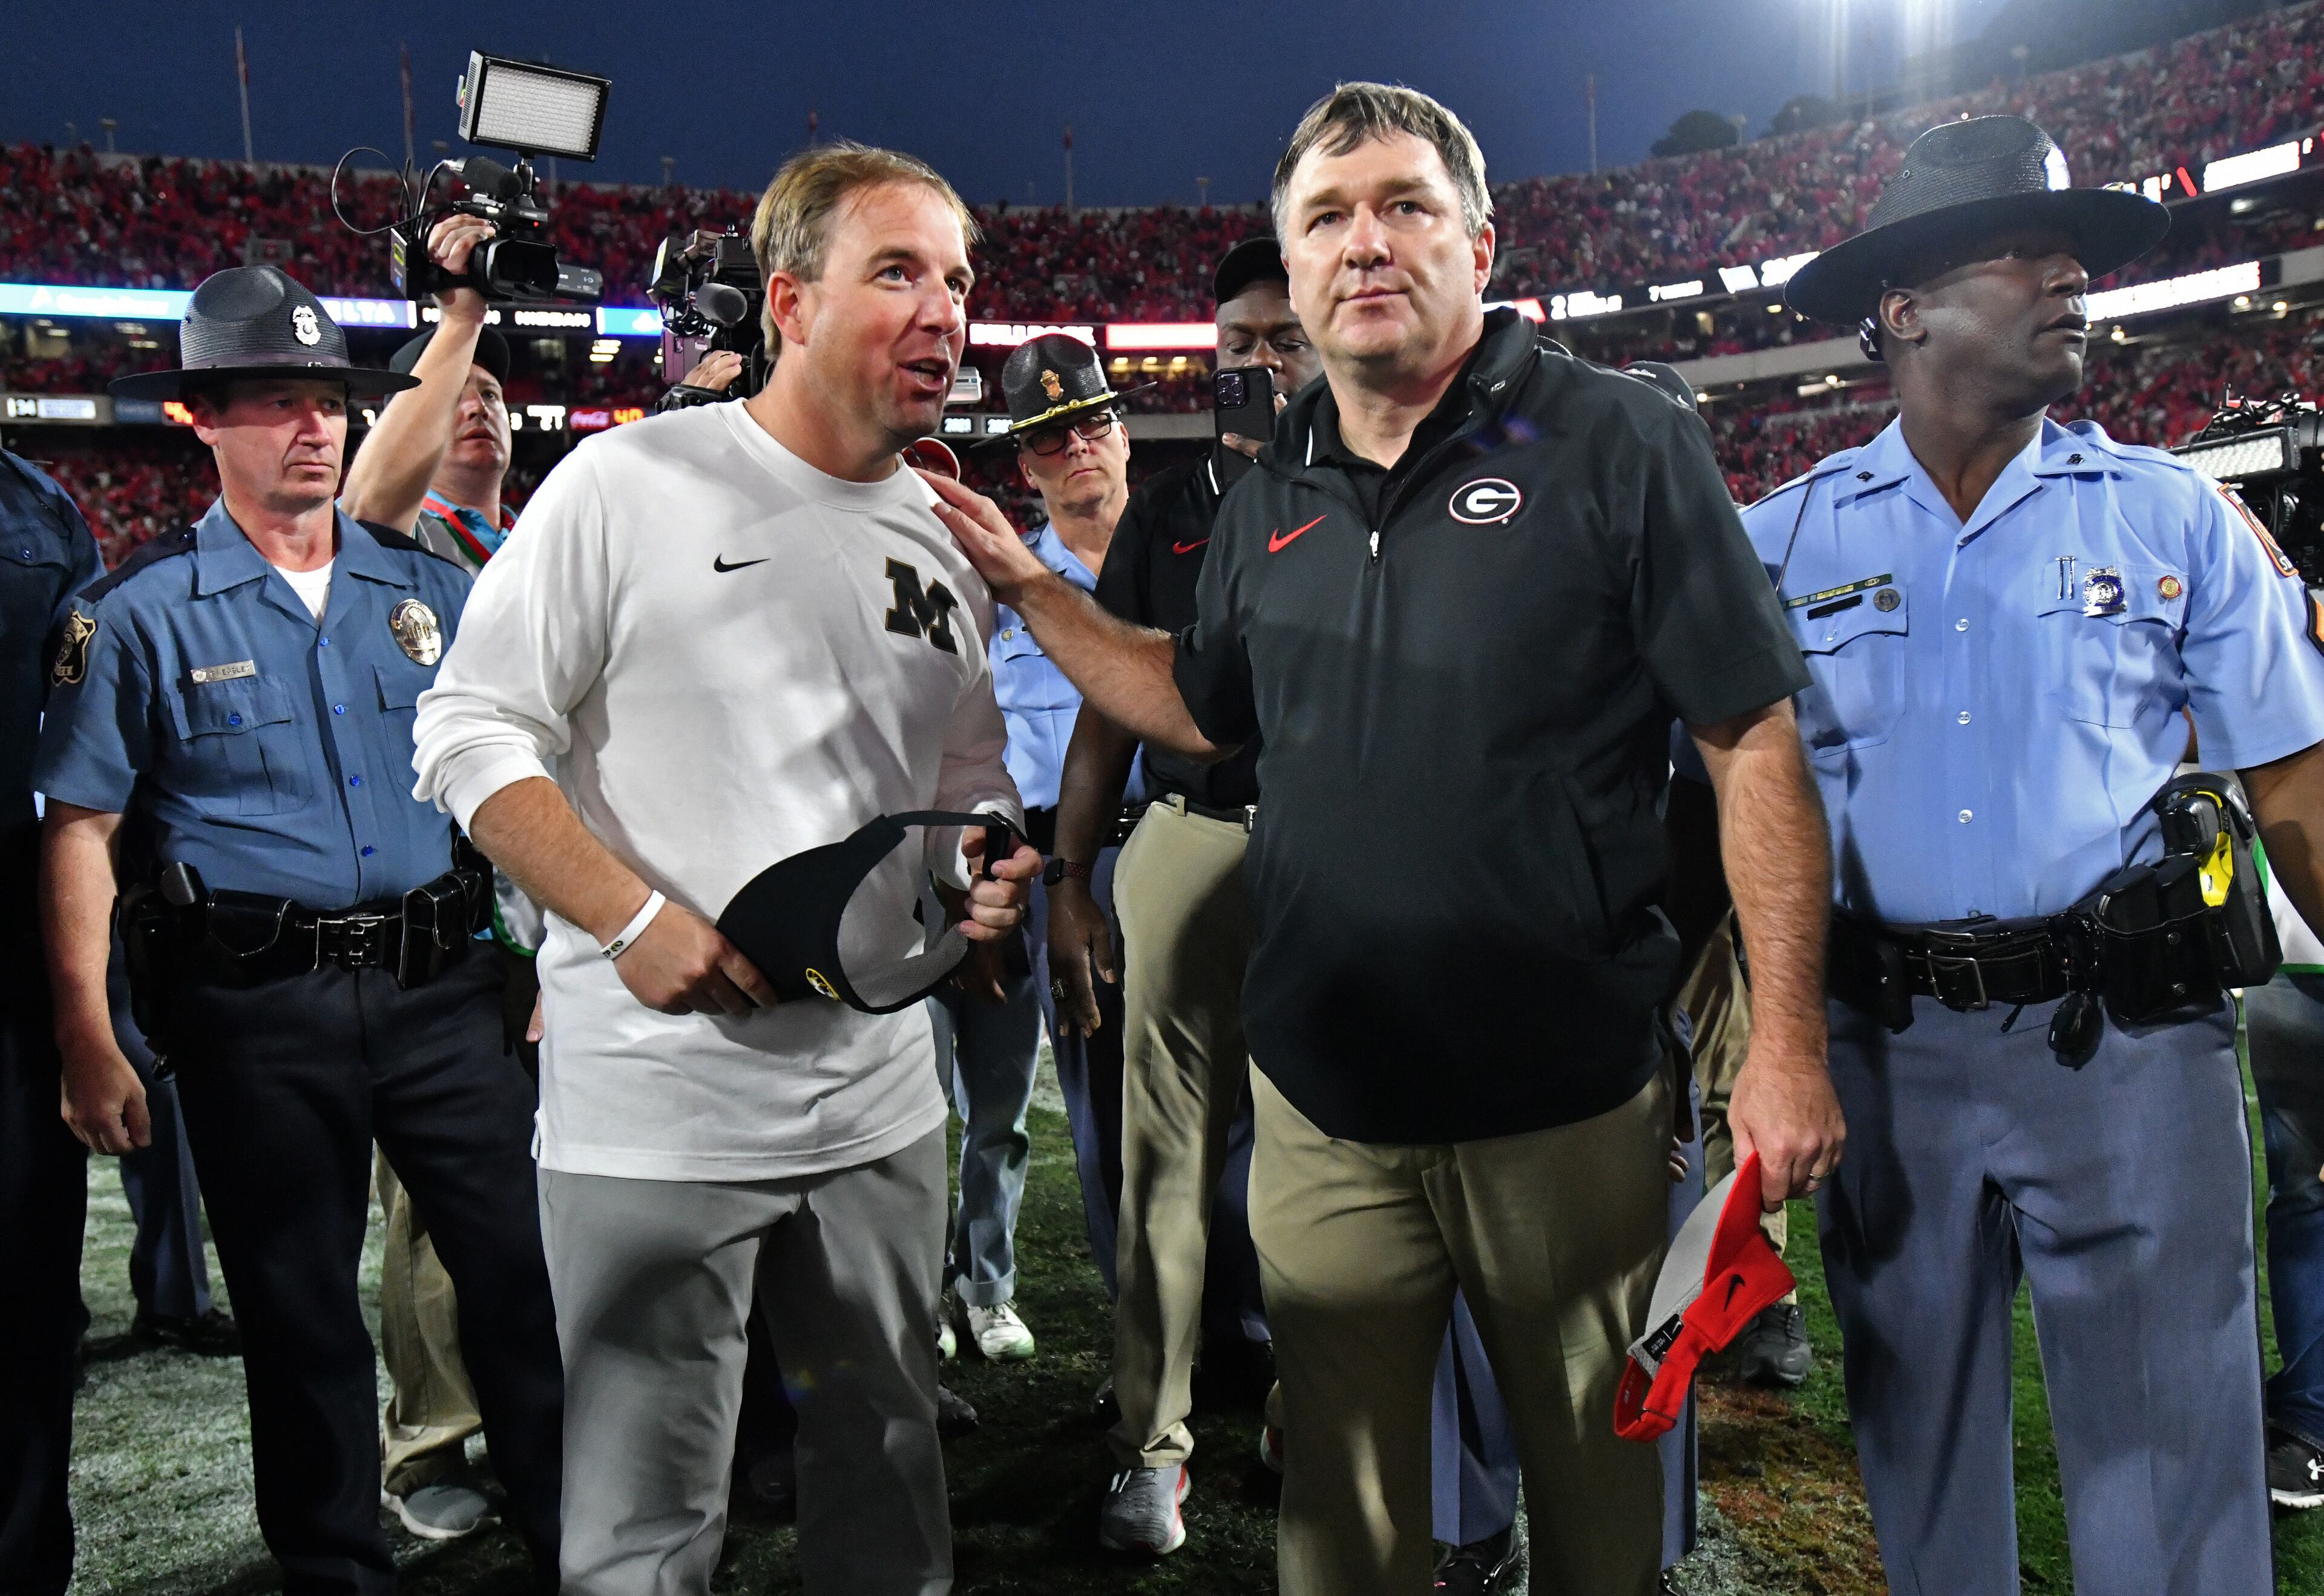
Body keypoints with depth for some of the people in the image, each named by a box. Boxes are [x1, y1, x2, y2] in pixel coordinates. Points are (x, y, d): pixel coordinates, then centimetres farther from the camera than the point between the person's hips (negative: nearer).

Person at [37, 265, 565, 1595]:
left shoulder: (429, 586, 9)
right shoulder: (144, 612, 0)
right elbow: (83, 834, -2)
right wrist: (91, 1044, -7)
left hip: (441, 983, 2)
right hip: (261, 1009, -2)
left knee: (528, 1269, 4)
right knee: (299, 1312, 11)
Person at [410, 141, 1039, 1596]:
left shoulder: (947, 537, 9)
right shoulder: (630, 486, -9)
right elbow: (473, 736, -8)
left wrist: (994, 861, -3)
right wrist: (639, 920, -18)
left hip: (883, 1102, 5)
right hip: (657, 1108, -5)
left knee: (890, 1475, 21)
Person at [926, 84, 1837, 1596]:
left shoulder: (1616, 442, -9)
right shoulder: (1272, 498, 7)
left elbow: (1754, 740, -10)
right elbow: (1202, 708, 20)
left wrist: (1788, 1038, -13)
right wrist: (1028, 584, 11)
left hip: (1566, 1103, -4)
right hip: (1323, 1102, 4)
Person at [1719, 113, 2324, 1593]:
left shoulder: (2173, 514, 2)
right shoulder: (1784, 540, 2)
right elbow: (1740, 803, 4)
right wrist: (1763, 1043, -1)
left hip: (2126, 1035, -1)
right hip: (1886, 1042, 1)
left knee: (2169, 1443, 5)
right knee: (1920, 1435, 16)